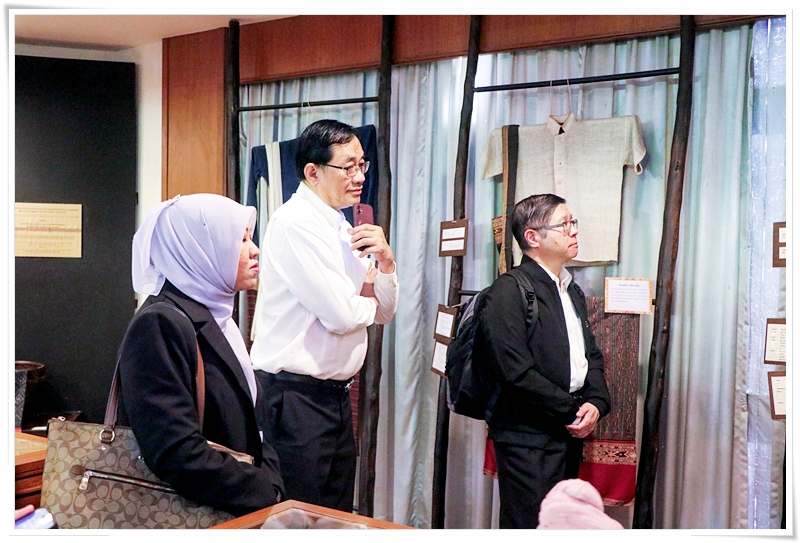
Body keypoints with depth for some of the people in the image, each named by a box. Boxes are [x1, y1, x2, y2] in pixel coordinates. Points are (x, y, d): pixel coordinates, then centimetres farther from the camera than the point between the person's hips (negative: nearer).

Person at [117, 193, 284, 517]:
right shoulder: (160, 324, -15)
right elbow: (178, 454, -23)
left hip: (245, 508, 8)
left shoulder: (215, 318, 12)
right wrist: (269, 495, -15)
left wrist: (271, 480, -2)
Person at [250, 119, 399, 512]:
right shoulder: (295, 223, -15)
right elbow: (342, 315, -22)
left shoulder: (342, 229, 12)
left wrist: (385, 261, -4)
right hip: (294, 398, -9)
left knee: (338, 516, 17)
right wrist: (367, 296, 0)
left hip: (334, 395, 9)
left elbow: (383, 313, 13)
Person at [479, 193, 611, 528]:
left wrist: (596, 403, -2)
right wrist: (572, 411, -12)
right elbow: (516, 371, -20)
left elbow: (592, 355, 17)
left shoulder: (572, 292, 17)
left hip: (570, 435, 8)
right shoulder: (509, 291, -12)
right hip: (528, 438, -8)